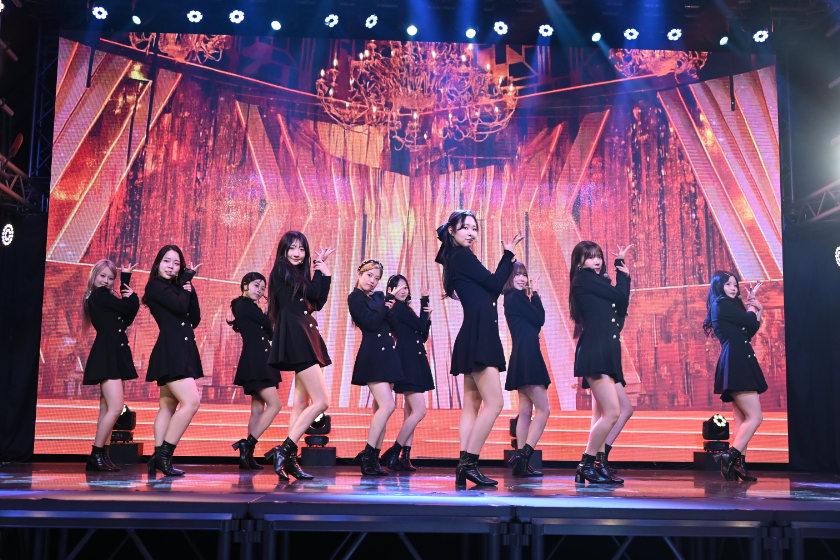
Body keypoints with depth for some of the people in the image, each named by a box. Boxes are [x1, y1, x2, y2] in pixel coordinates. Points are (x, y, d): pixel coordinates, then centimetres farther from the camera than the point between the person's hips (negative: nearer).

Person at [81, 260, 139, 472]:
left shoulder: (102, 298, 20)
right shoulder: (100, 295, -7)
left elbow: (127, 319, 14)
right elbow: (129, 307, -11)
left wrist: (129, 297, 0)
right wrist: (132, 297, 10)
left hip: (113, 356, 10)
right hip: (107, 356, -10)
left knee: (107, 410, 8)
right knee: (115, 408, -15)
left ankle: (101, 457, 10)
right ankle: (96, 455, -11)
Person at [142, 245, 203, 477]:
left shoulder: (175, 287, 19)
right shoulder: (155, 285, -3)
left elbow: (195, 319, 12)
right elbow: (180, 307, -16)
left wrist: (190, 291, 0)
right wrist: (186, 280, -1)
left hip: (181, 351, 9)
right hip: (170, 351, -9)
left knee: (168, 405, 7)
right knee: (191, 401, -18)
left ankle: (158, 458, 8)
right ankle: (163, 455, -14)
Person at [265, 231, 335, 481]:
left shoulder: (300, 274, 21)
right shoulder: (282, 270, -5)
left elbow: (318, 301, 12)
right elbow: (313, 292, -6)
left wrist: (321, 268, 9)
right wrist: (321, 268, 8)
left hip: (304, 341, 10)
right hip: (296, 340, -9)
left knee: (302, 403, 7)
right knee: (321, 402, -14)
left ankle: (289, 460, 8)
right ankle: (283, 450, -13)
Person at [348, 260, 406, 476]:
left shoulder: (379, 297, 16)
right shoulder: (355, 297, -2)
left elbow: (394, 325, 10)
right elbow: (371, 322, -14)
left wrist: (389, 309, -8)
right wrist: (389, 299, -7)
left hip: (387, 355, 7)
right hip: (372, 356, -7)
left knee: (381, 409, 5)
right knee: (388, 405, -17)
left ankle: (374, 458, 8)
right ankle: (367, 457, -12)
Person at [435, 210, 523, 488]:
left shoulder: (455, 257, 21)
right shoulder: (463, 256, -8)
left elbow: (489, 291, 21)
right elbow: (495, 284, -6)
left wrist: (508, 257, 19)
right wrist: (508, 255, 4)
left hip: (474, 337, 11)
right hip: (478, 335, -11)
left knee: (472, 403, 8)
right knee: (494, 403, -12)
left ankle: (463, 466, 6)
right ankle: (469, 463, -11)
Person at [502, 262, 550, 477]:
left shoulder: (513, 298, 19)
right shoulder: (516, 297, -9)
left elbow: (535, 322, 15)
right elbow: (539, 319, -7)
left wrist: (532, 295, 10)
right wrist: (534, 294, 2)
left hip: (522, 360, 10)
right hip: (527, 357, -10)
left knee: (525, 412, 9)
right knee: (543, 410, -10)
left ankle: (521, 463, 8)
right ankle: (523, 455, -16)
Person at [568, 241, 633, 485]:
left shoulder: (599, 282, 23)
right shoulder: (583, 278, -3)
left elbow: (621, 308, 16)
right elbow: (620, 295, -5)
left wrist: (624, 276, 11)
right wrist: (621, 267, 12)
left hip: (606, 354, 10)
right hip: (594, 353, -10)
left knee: (606, 413, 7)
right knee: (611, 412, -14)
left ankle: (597, 465, 8)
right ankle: (586, 465, -7)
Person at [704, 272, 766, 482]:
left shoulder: (730, 306, 24)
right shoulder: (721, 304, -5)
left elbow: (751, 330, 22)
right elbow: (751, 322, -8)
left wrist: (758, 309, 14)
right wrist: (751, 305, 11)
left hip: (740, 364, 10)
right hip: (736, 364, -10)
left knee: (742, 420, 6)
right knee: (755, 417, -16)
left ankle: (739, 466, 3)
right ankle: (731, 457, -21)